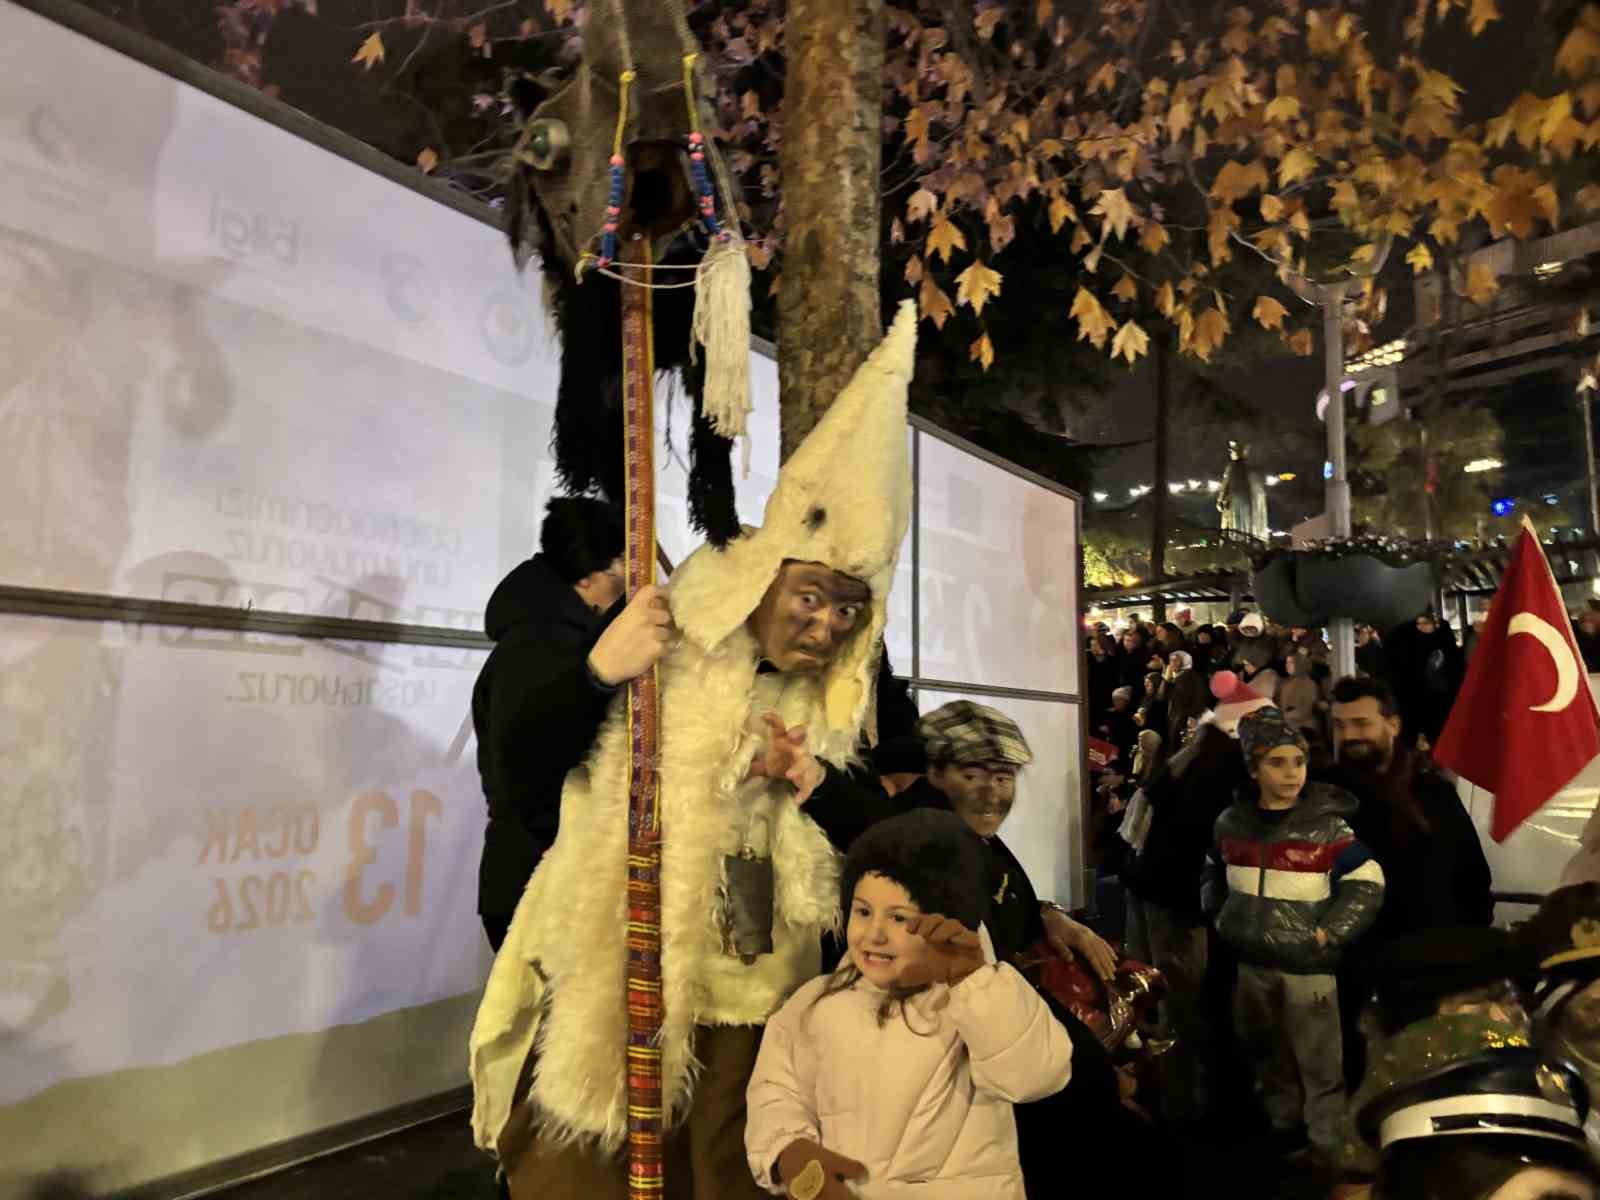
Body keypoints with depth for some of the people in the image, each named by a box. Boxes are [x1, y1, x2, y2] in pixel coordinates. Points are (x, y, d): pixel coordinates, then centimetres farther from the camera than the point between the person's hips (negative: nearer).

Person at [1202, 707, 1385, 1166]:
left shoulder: (1327, 824, -10)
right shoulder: (1232, 822, 2)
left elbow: (1367, 884, -9)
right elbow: (1213, 873, 18)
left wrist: (1329, 933, -14)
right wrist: (1219, 917, 9)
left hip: (1308, 965, -4)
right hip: (1252, 961, 4)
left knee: (1320, 1065, 1)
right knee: (1268, 1056, 20)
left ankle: (1328, 1151, 16)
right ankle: (1282, 1125, 39)